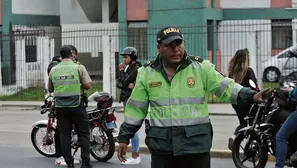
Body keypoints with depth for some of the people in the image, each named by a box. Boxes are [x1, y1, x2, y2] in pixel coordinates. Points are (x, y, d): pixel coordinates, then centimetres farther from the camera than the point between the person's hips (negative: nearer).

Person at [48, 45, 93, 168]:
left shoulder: (53, 70, 5)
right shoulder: (79, 67, -5)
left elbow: (50, 89, 13)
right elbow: (88, 85, -8)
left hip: (60, 106, 3)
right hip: (76, 106, -3)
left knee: (64, 134, 8)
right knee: (83, 133, 5)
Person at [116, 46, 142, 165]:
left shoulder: (136, 68, -11)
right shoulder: (128, 68, 16)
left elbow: (125, 82, -18)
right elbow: (118, 83, 9)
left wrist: (121, 71, -4)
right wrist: (127, 85, -11)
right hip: (127, 99, 10)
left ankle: (135, 157, -8)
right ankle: (136, 156, 15)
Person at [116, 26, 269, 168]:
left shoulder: (201, 67, 1)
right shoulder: (147, 73, 6)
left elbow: (225, 87, -4)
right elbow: (136, 108, 11)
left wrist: (250, 96, -20)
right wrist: (124, 137, 11)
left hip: (196, 144, -1)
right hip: (161, 146, 1)